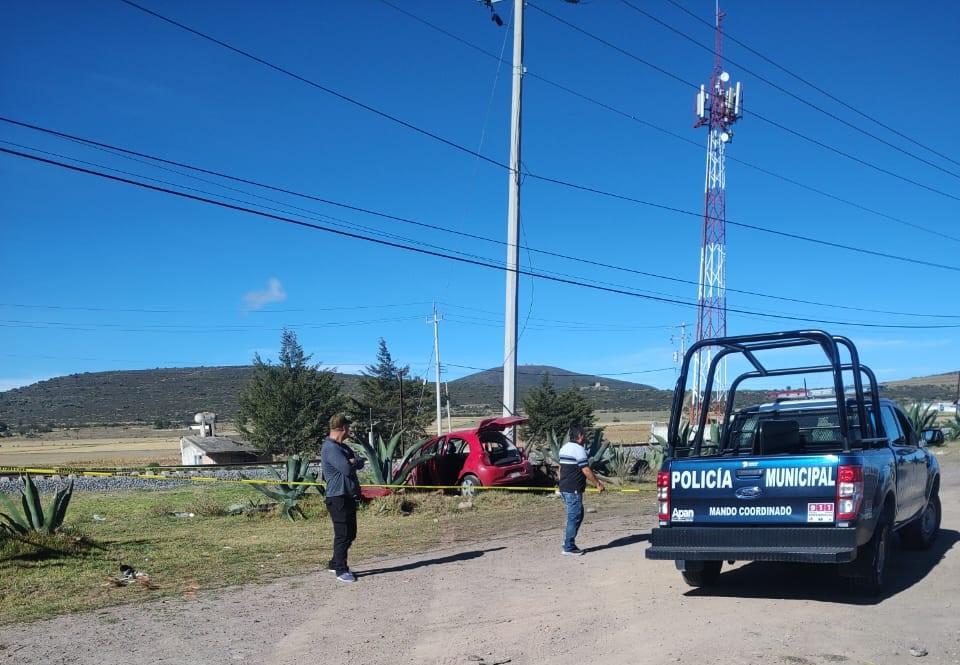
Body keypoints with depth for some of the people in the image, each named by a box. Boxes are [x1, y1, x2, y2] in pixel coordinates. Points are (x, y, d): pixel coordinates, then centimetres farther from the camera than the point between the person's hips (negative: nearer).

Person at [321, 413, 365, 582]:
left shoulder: (343, 447, 17)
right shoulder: (330, 448, -15)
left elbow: (360, 464, 10)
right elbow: (347, 469, -24)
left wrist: (353, 462, -11)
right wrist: (352, 463, -2)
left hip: (349, 497, 10)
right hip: (338, 498, -10)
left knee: (350, 533, 15)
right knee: (343, 535, -5)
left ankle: (336, 563, 27)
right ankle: (340, 570, 3)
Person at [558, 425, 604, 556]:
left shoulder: (564, 448, 14)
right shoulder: (579, 449, -15)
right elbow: (586, 471, -17)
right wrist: (597, 484, -7)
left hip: (564, 488, 10)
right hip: (574, 490, -10)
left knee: (577, 515, 17)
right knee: (574, 517, -3)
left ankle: (568, 543, 19)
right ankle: (569, 547, 1)